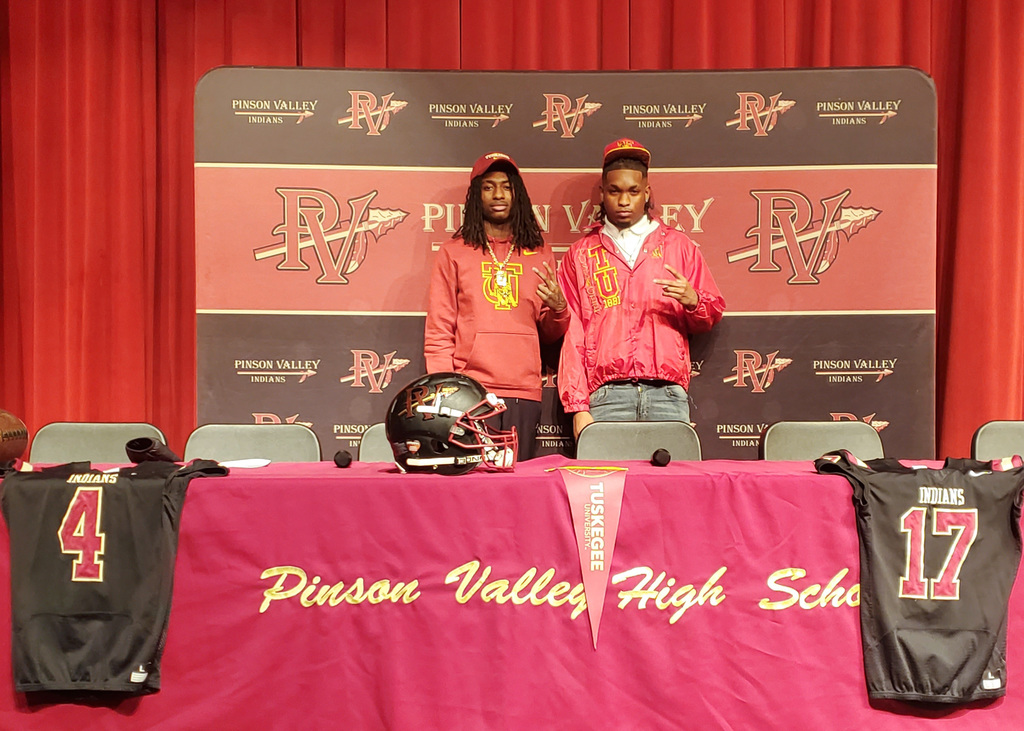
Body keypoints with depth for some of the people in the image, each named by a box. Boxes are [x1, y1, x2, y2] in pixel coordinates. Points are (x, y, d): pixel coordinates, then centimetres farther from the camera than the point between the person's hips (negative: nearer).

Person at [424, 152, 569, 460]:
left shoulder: (539, 255, 14)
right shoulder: (454, 252, 8)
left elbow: (550, 334, 18)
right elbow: (438, 333, 4)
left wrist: (558, 308, -4)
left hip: (524, 394, 2)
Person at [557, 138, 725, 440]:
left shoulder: (678, 245, 16)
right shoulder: (581, 253, 14)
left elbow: (713, 314, 18)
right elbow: (572, 336, 8)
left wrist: (693, 301, -7)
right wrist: (578, 407, -1)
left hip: (667, 392, 1)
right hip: (607, 393, 0)